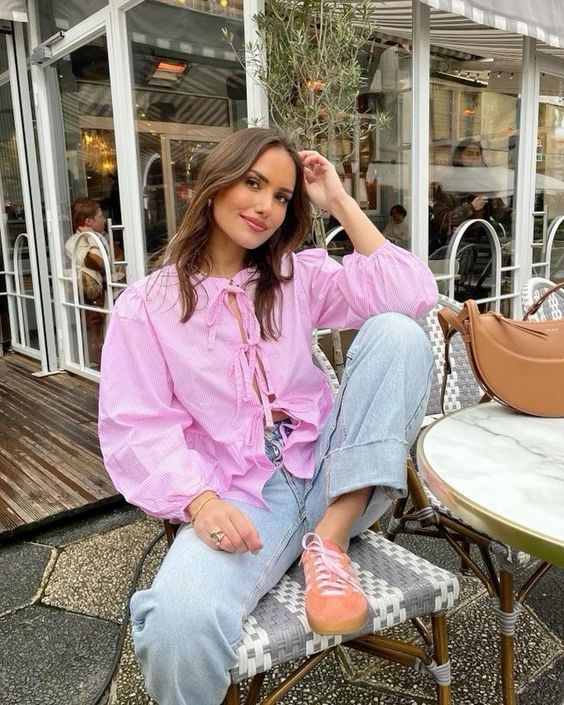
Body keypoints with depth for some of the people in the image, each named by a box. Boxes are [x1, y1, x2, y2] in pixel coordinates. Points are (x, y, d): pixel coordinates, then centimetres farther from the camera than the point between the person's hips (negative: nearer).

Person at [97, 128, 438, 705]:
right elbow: (136, 428, -5)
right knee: (181, 623, -35)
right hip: (238, 496, -3)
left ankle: (330, 539, -16)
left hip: (329, 470, 4)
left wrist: (339, 201, 0)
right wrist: (200, 501, -22)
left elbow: (413, 295, -3)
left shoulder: (298, 276, 11)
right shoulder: (145, 305, 3)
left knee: (395, 333, -18)